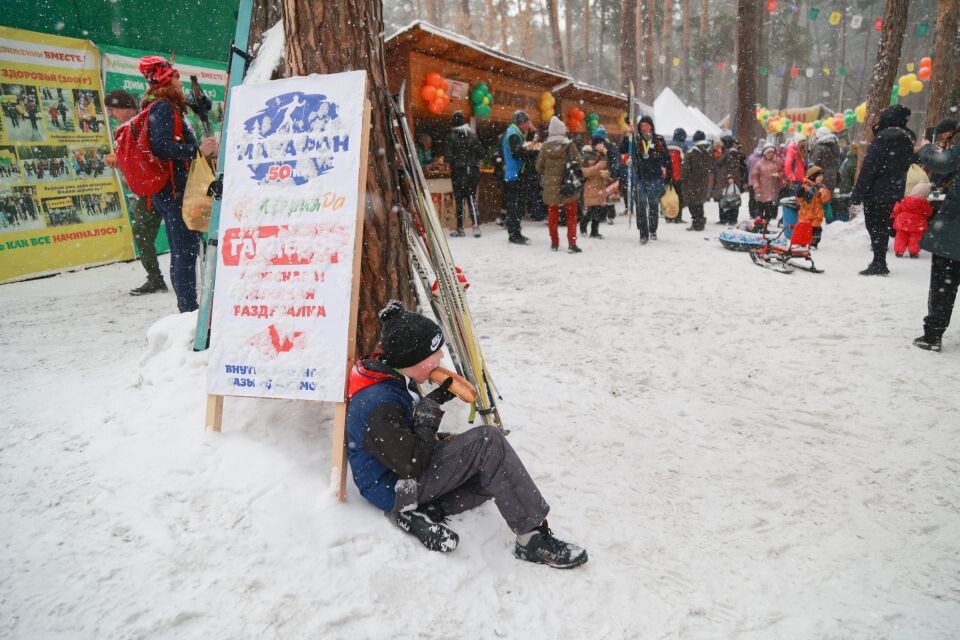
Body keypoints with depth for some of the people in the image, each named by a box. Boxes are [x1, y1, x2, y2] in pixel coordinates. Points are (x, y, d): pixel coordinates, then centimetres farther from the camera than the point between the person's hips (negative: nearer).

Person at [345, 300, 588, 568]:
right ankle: (533, 539, -22)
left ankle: (422, 514, -10)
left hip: (409, 476, 11)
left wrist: (438, 396, 5)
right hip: (397, 490, -10)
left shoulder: (390, 377, 3)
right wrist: (427, 420, -15)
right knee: (488, 442, -25)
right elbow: (413, 465, -27)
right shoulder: (380, 405, -27)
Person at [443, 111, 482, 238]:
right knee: (472, 198, 7)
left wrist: (455, 162, 6)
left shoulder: (451, 137, -10)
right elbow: (481, 153, 5)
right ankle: (476, 226, -7)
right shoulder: (473, 135, 1)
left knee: (459, 199, 5)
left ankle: (460, 228, 8)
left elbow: (447, 156, -13)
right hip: (473, 171, 3)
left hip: (458, 172, -3)